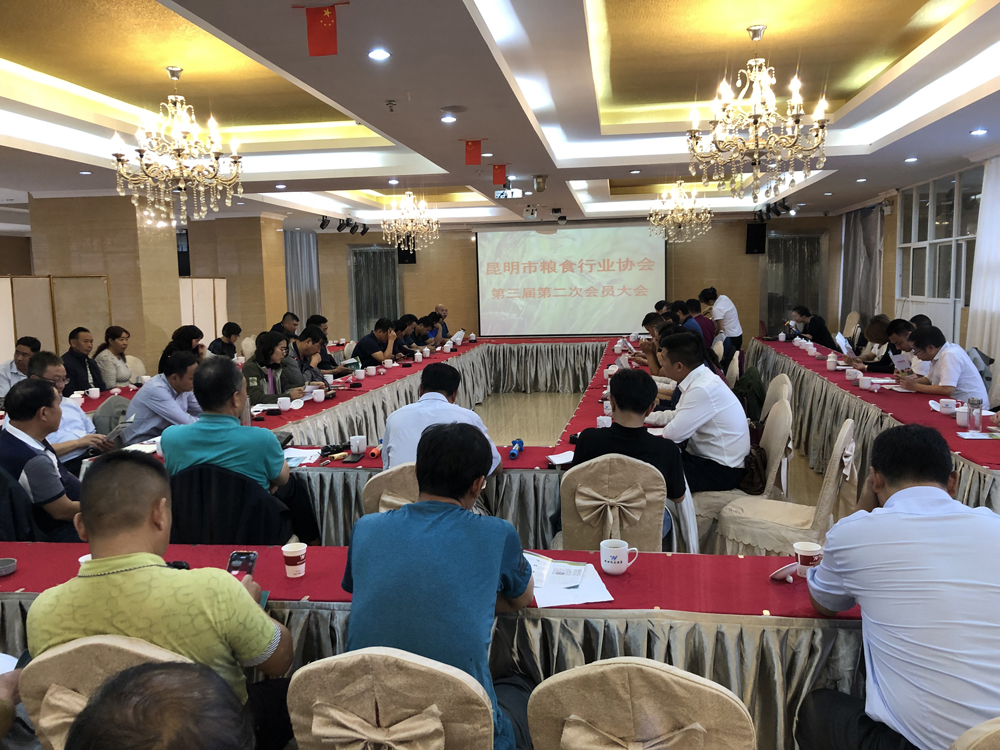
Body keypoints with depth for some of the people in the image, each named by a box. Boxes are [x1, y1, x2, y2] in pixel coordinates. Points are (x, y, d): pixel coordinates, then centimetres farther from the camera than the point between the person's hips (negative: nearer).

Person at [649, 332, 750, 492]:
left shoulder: (703, 389, -26)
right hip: (708, 457, 8)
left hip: (721, 471, -8)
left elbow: (673, 434, -24)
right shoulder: (699, 378, 2)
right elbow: (677, 416, 13)